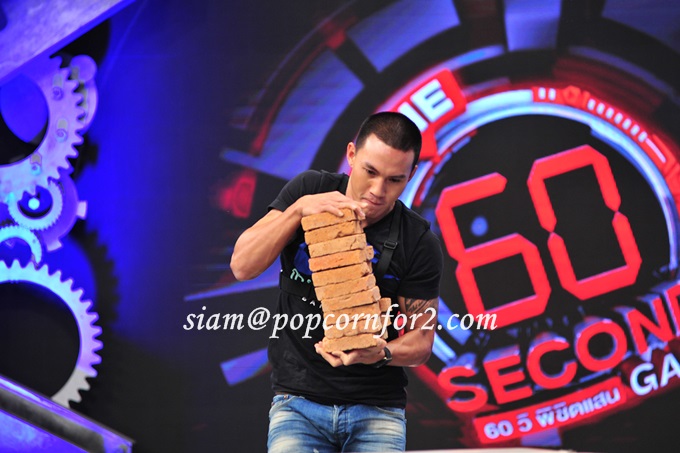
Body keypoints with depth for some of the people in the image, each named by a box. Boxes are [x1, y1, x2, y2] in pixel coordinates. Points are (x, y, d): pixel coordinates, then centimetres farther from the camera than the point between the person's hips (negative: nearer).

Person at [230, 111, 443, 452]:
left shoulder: (418, 243, -5)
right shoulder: (309, 190, 0)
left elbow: (421, 340, -1)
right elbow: (243, 267, -6)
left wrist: (381, 354, -23)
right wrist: (299, 209, -18)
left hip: (376, 408, -1)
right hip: (299, 400, 1)